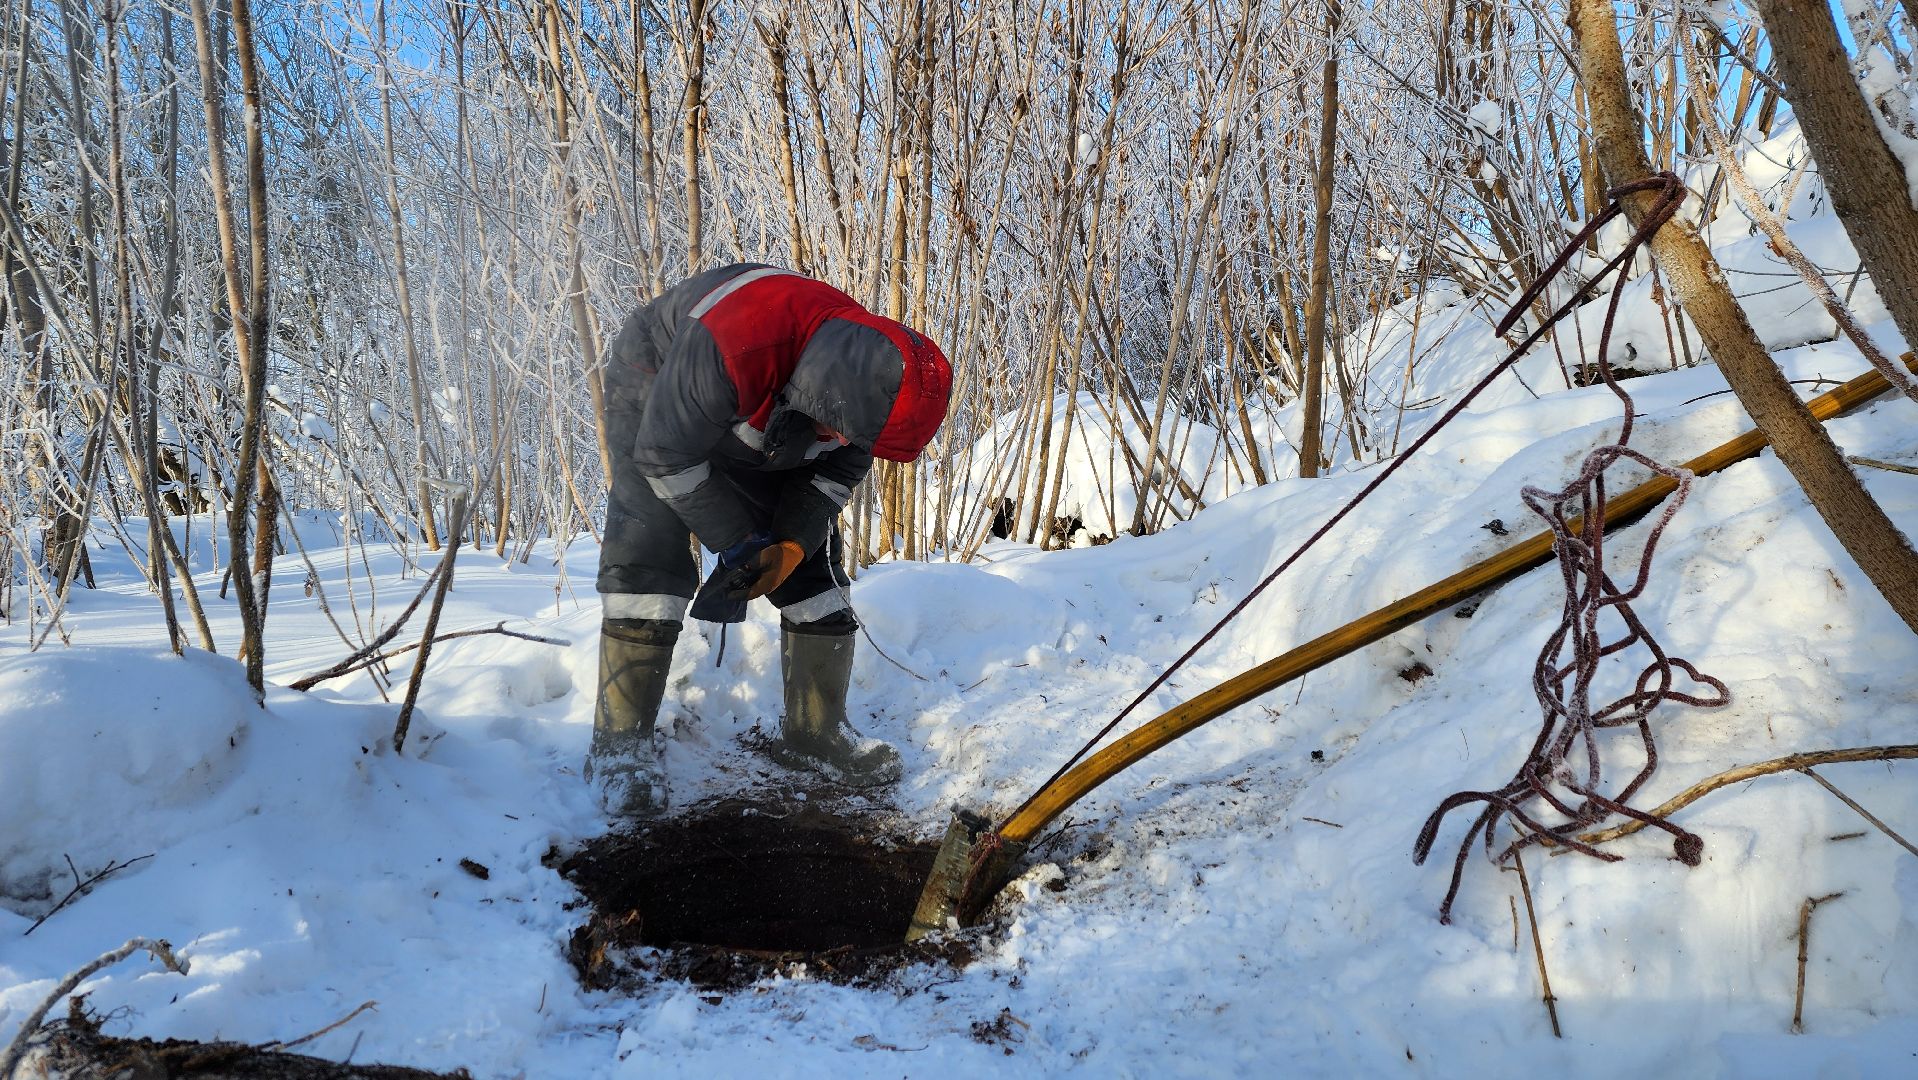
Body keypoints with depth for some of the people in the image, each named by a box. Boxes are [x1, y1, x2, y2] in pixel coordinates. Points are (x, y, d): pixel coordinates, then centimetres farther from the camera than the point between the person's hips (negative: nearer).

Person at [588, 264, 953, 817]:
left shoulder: (872, 374, -24)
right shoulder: (730, 348, -45)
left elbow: (838, 470, -6)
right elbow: (666, 456, -31)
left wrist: (792, 543, -20)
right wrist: (738, 542, -24)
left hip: (768, 435, 5)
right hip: (655, 404, -5)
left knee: (815, 565, -1)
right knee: (649, 561, -20)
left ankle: (817, 730, 11)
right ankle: (620, 742, -8)